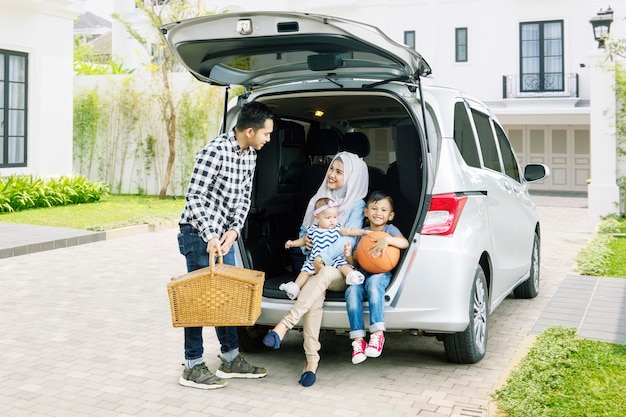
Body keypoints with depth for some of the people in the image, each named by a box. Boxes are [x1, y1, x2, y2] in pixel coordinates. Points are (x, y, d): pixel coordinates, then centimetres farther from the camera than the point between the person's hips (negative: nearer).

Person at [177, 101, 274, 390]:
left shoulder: (250, 155, 5)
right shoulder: (215, 151, -20)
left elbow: (244, 197, 8)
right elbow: (194, 197, -20)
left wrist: (234, 230, -6)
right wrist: (210, 236, -23)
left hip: (224, 234, 8)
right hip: (199, 234, -8)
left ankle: (231, 360, 25)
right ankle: (193, 368, 8)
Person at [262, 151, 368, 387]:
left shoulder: (356, 205, 1)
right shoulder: (318, 199, 17)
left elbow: (348, 237, -13)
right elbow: (303, 230, 23)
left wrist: (324, 258, -28)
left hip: (341, 270, -3)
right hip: (313, 267, 3)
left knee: (322, 277, -39)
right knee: (315, 295, -32)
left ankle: (284, 326, -46)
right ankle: (311, 359, -34)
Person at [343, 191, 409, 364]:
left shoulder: (390, 229, 7)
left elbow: (404, 242, -15)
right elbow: (357, 262, 15)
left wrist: (386, 240, -31)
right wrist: (349, 256, -7)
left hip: (382, 274, -3)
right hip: (362, 275, 3)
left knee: (373, 282, -38)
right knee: (352, 290, -29)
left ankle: (377, 333, -37)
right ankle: (358, 339, -29)